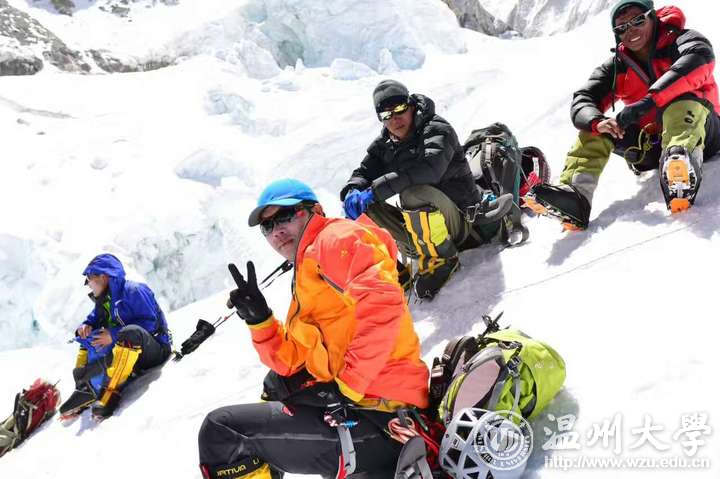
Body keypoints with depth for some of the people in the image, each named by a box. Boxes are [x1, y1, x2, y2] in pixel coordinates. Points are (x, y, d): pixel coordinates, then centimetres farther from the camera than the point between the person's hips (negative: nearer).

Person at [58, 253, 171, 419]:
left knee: (130, 332, -38)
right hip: (127, 353, 9)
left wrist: (114, 335, -24)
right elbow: (94, 319, 16)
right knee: (88, 340, 9)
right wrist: (86, 326, -9)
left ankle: (112, 390, -36)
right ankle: (85, 389, -10)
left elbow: (150, 323, -22)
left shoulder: (133, 291, -15)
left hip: (154, 350, -9)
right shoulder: (104, 300, 11)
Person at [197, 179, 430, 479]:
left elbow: (382, 300, -25)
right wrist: (258, 318, 4)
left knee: (220, 432, -9)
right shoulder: (306, 280, 22)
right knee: (276, 384, 36)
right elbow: (291, 364, 19)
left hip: (376, 419, -11)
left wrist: (347, 387, -21)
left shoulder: (336, 237, -5)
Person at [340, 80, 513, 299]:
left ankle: (441, 258, -17)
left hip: (459, 221, -6)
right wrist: (352, 192, -25)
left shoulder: (437, 129, -13)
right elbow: (363, 172, 2)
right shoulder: (384, 145, 7)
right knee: (362, 207, -12)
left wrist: (375, 190, -38)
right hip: (419, 230, 6)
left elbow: (430, 168, -32)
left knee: (414, 192, -35)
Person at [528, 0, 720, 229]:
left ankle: (683, 159, -60)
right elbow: (582, 101, -7)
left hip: (699, 132, -4)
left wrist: (649, 100, -42)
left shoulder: (679, 40, -7)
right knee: (596, 125, -11)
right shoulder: (616, 67, 5)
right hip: (649, 144, 4)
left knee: (682, 98, -31)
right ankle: (576, 191, -32)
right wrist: (597, 122, -32)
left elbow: (701, 57, -30)